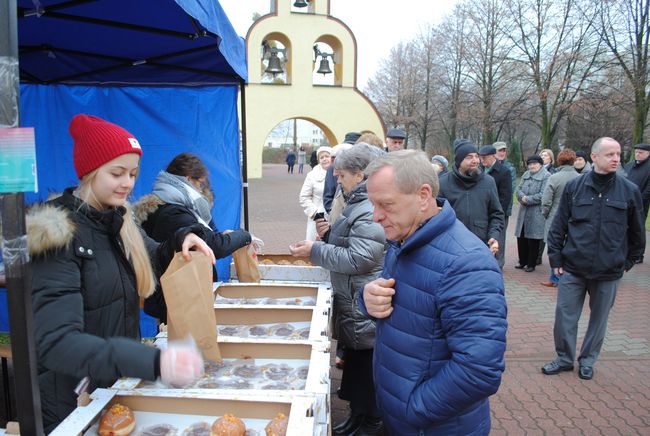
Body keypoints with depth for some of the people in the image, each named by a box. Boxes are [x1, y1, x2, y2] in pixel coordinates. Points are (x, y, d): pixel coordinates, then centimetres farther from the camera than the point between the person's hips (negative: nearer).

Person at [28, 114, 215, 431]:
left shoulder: (119, 221, -1)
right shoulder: (56, 234, -23)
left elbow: (154, 261, 16)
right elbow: (55, 342, -31)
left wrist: (182, 240, -8)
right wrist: (153, 362, -46)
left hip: (121, 384, 7)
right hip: (71, 404, -7)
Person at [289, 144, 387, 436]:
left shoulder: (370, 211, -21)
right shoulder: (359, 204, 12)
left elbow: (359, 259, -24)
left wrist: (316, 251, -16)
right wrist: (320, 249, 14)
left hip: (364, 305, -10)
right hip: (353, 301, 10)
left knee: (364, 365, 5)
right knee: (354, 360, 20)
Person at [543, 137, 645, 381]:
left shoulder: (630, 191, -3)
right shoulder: (574, 187, -3)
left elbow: (637, 231, 8)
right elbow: (558, 225, 1)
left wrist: (631, 260, 10)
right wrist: (555, 258, -1)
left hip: (609, 271, 0)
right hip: (573, 269, 0)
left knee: (599, 318, 14)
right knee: (565, 316, 6)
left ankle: (587, 361, 33)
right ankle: (564, 358, 26)